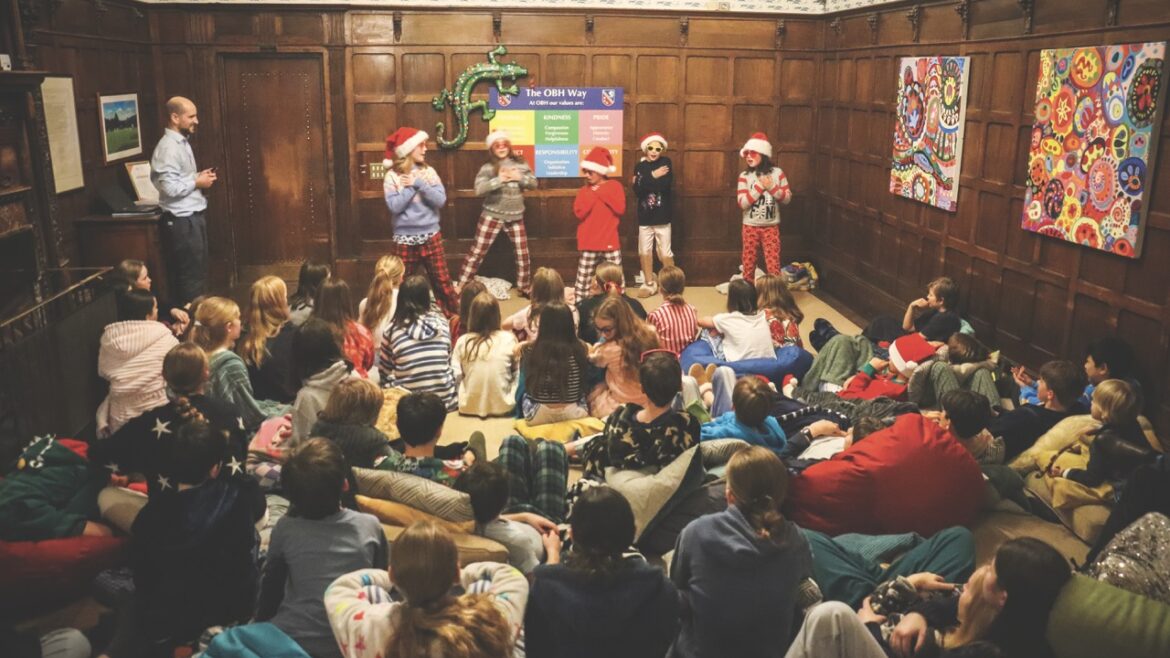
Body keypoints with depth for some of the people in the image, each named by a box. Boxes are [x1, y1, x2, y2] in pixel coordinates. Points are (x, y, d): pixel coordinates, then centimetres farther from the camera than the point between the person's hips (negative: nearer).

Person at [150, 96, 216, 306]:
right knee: (191, 276, -4)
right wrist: (197, 182, -13)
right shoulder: (168, 147, -18)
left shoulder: (183, 143, 14)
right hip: (182, 221, -10)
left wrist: (198, 177, 7)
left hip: (193, 217, 10)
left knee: (198, 272, 15)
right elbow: (169, 187, -25)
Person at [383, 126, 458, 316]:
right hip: (405, 238, -2)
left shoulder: (429, 171, 4)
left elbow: (441, 200, -7)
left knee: (442, 280, 4)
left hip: (431, 236, 2)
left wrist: (418, 184, -13)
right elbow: (394, 206, -15)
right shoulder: (392, 176, -4)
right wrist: (412, 186, -13)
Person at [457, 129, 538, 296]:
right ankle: (460, 286, 9)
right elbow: (479, 189, -20)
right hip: (492, 216, -3)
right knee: (477, 252, 1)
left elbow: (534, 183, 3)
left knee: (523, 254, 10)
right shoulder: (488, 168, -8)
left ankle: (525, 287, 28)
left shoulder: (520, 163, 3)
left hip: (516, 217, 3)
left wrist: (519, 177, -15)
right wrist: (499, 180, -29)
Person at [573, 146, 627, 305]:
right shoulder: (584, 190, 5)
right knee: (584, 279, 5)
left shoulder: (615, 186, 1)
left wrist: (602, 193, -11)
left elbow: (620, 209, -13)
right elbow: (579, 212, -8)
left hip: (610, 243, -1)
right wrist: (593, 194, -11)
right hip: (589, 244, 1)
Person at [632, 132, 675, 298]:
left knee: (665, 253, 1)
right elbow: (637, 191, -9)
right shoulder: (639, 166, 5)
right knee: (645, 251, 8)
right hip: (645, 216, 3)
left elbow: (665, 186, -18)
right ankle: (649, 283, 22)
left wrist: (645, 182, -15)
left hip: (662, 216, -3)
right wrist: (652, 177, -16)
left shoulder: (666, 163, -2)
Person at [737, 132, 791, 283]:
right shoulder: (744, 176, -3)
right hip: (750, 227, 0)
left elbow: (787, 198, -1)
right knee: (748, 263, 7)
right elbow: (742, 203, -13)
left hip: (771, 226, 0)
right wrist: (760, 186, -17)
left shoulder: (777, 173, -1)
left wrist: (772, 187, -15)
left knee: (773, 264, -3)